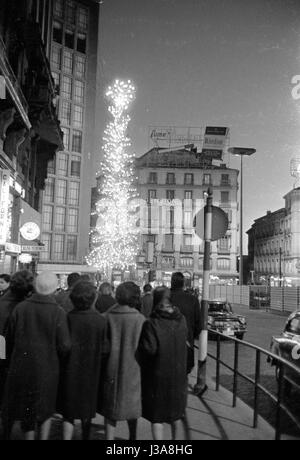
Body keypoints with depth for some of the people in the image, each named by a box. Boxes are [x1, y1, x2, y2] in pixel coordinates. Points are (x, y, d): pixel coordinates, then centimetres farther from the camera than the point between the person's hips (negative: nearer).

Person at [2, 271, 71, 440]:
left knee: (27, 408, 18)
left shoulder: (20, 308, -7)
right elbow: (65, 345, -15)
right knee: (46, 407, 20)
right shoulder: (58, 312, -15)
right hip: (47, 368, -2)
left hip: (21, 367, 2)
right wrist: (57, 359, 6)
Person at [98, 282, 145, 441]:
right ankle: (132, 436, 37)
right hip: (133, 370, 0)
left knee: (110, 409, 13)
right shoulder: (140, 319, -11)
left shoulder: (107, 317, -10)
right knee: (132, 405, 21)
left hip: (111, 370, 0)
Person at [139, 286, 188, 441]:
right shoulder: (182, 321, -6)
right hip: (178, 373, 5)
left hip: (157, 375, -5)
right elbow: (184, 340, 4)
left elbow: (149, 348, -25)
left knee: (157, 416, 9)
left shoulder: (152, 324, -22)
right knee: (176, 410, 25)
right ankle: (175, 437, 42)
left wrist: (140, 340, -8)